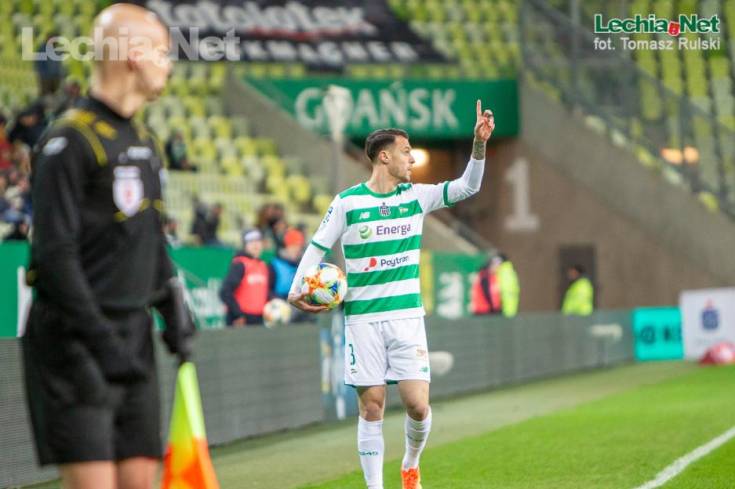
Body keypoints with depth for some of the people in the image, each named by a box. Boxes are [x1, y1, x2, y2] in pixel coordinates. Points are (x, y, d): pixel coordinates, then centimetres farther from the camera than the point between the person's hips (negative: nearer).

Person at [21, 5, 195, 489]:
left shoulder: (145, 143, 15)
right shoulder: (69, 143, -12)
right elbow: (55, 255, -16)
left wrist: (175, 309, 11)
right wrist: (101, 340, -20)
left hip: (135, 340, 8)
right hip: (76, 344, -8)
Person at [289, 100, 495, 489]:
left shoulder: (416, 197, 6)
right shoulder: (347, 203, -2)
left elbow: (467, 186, 2)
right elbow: (317, 247, 3)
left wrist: (479, 144, -12)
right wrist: (296, 290, -7)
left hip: (407, 315, 2)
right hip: (363, 319, -2)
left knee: (418, 405, -6)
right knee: (371, 408, -1)